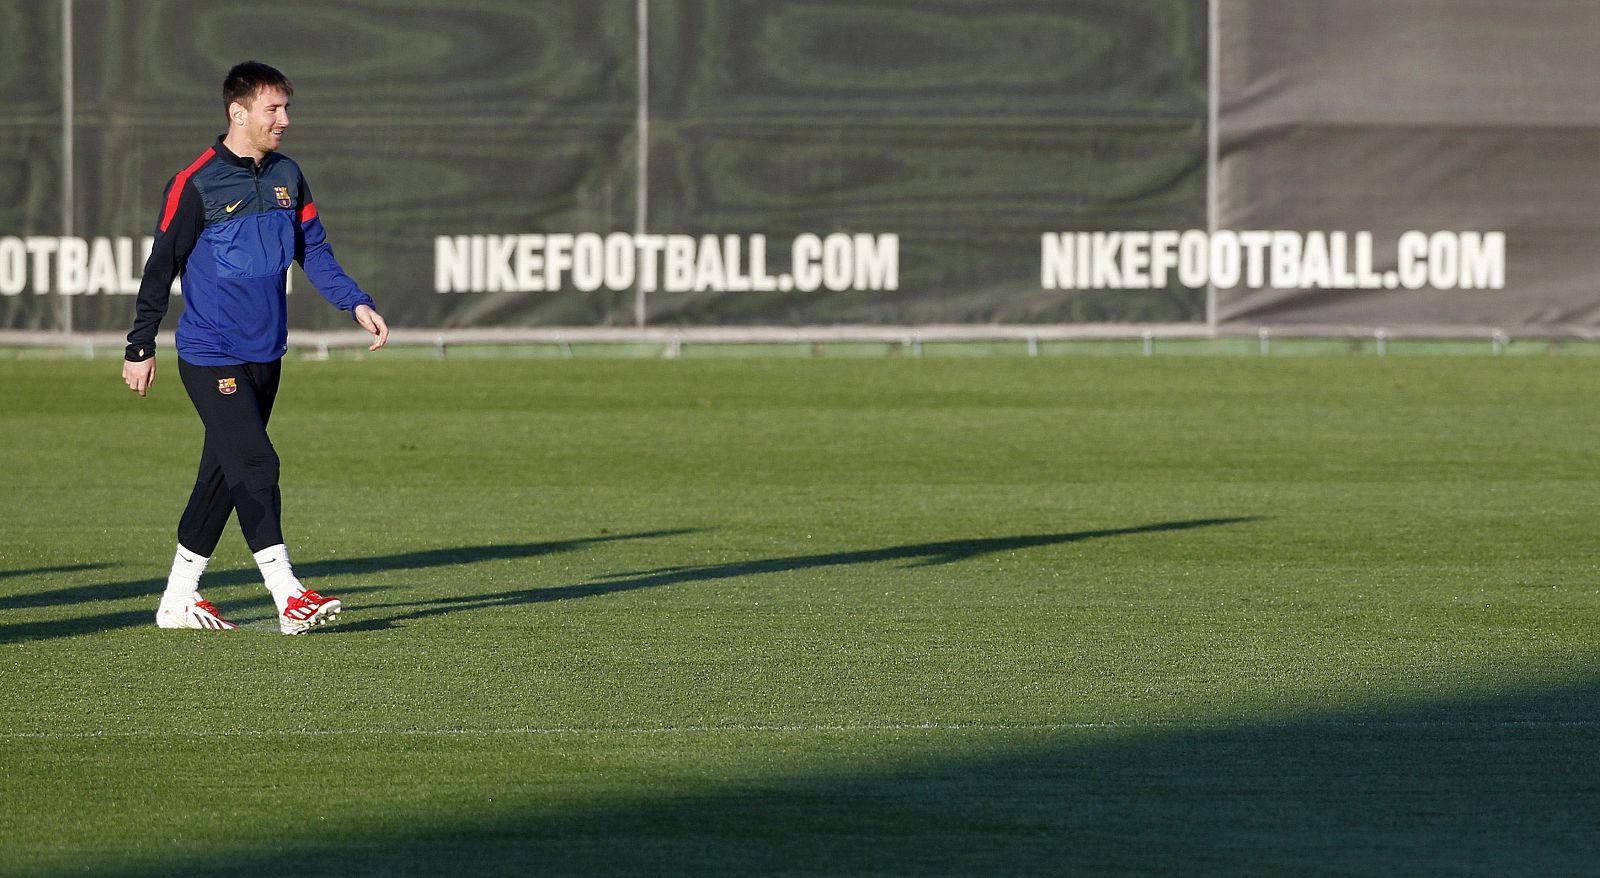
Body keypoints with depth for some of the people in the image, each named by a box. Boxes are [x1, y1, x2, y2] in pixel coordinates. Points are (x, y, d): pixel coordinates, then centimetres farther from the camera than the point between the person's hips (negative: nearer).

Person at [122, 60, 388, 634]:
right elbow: (161, 267, -6)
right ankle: (288, 597, -19)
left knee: (225, 472, 10)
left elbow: (314, 251, 12)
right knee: (254, 464, -15)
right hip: (210, 356, -7)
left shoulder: (286, 176, 8)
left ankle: (179, 598, 18)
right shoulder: (195, 184, -11)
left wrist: (356, 303, -3)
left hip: (265, 351, 7)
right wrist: (140, 348, -4)